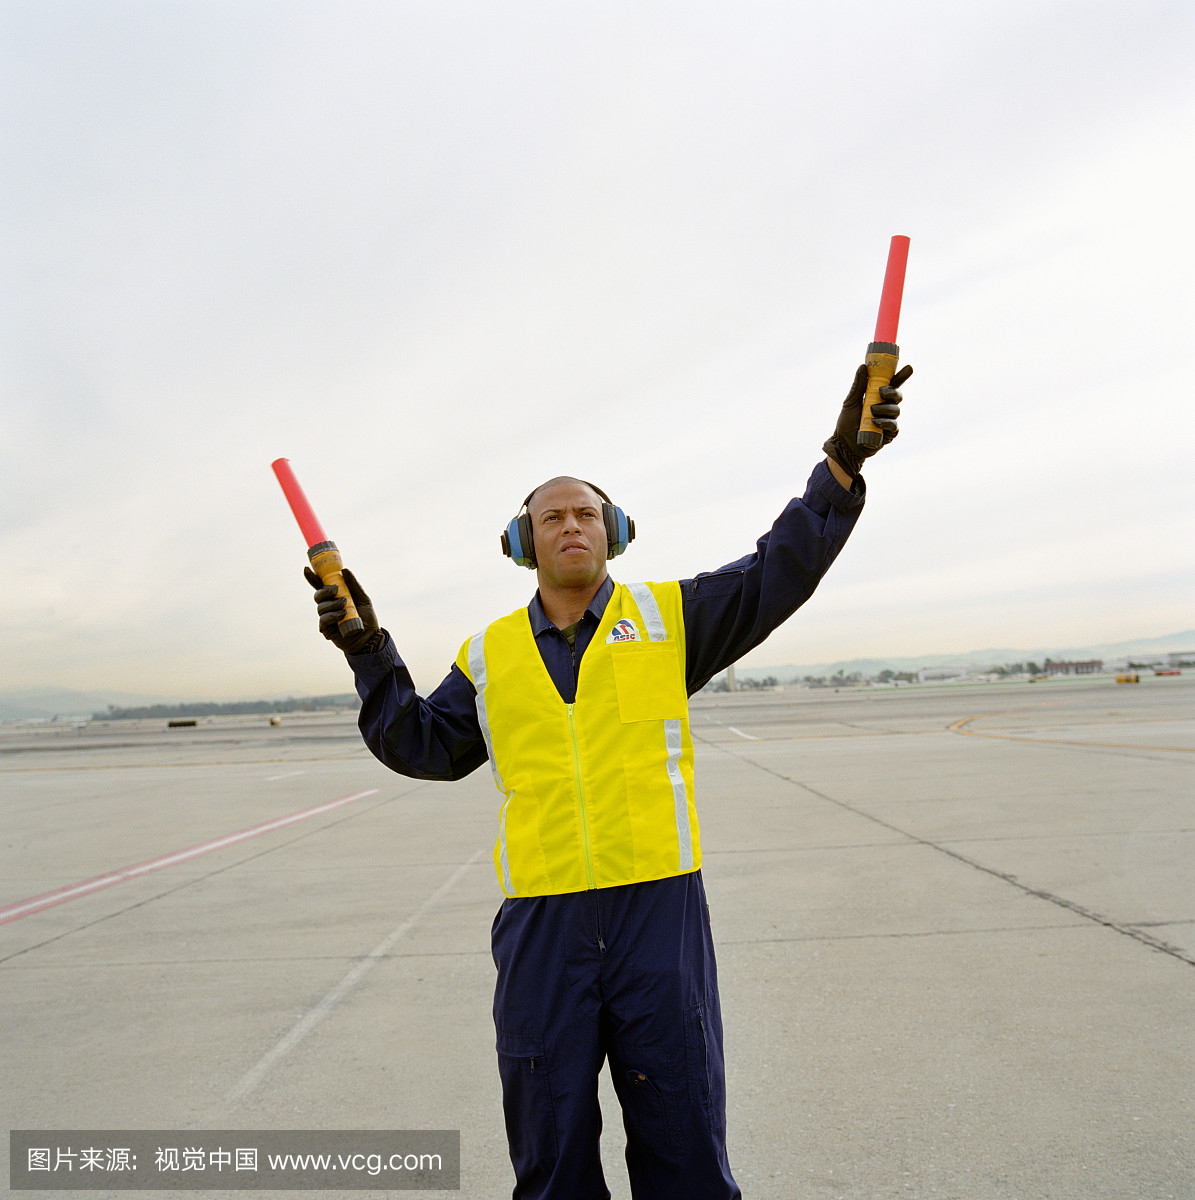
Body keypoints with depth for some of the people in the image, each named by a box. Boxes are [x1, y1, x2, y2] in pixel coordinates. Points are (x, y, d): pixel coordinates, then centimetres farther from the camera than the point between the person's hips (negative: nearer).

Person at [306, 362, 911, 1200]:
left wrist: (841, 463, -9)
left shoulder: (668, 617, 4)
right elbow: (426, 746, 15)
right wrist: (370, 654, 6)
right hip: (540, 919, 2)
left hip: (659, 907, -1)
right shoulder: (492, 654, 9)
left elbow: (776, 576, 0)